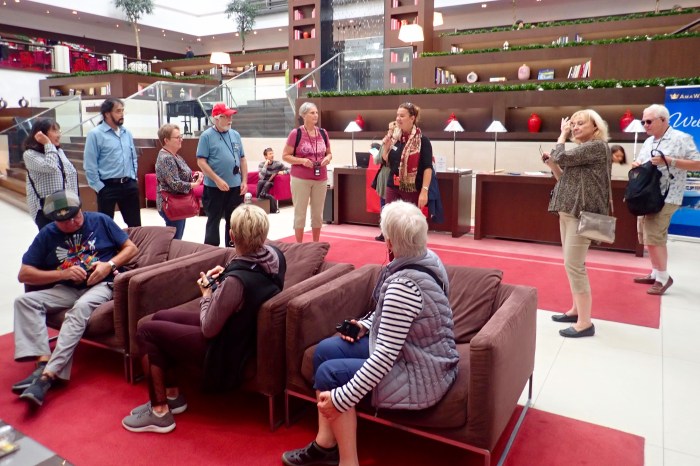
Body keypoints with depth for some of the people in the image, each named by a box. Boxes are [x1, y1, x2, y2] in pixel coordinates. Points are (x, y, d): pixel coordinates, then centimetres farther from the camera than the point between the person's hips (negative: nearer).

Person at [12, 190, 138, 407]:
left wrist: (109, 265, -13)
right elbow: (24, 274, 3)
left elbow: (131, 248, 6)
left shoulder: (100, 221, 2)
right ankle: (43, 362, -31)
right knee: (25, 301, -19)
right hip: (67, 289, 4)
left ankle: (47, 375, -38)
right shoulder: (47, 235, 6)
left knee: (81, 308, -35)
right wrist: (63, 274, -11)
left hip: (101, 285, -4)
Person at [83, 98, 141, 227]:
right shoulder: (95, 134, -8)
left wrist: (133, 178, 9)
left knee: (135, 224, 13)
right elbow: (90, 165, -10)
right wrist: (99, 187, -12)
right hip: (108, 186, -5)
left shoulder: (127, 133, 9)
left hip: (129, 185, 5)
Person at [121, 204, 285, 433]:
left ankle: (159, 412, 14)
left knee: (146, 332, 4)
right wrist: (224, 277, 1)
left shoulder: (236, 280, -35)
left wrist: (207, 292, -7)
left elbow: (208, 329, -22)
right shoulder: (275, 255, -11)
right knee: (160, 317, 17)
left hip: (225, 349, -8)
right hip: (244, 331, 9)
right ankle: (172, 395, 27)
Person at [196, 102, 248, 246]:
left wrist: (244, 181, 4)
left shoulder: (235, 135, 9)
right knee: (214, 221, 4)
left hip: (235, 186, 5)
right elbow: (201, 161, -11)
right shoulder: (207, 136, -6)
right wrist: (217, 180, -17)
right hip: (214, 187, -5)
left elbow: (242, 159, 12)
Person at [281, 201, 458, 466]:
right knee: (326, 349, 5)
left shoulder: (403, 285, -31)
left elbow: (385, 357, -30)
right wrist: (365, 325, 3)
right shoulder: (427, 258, -3)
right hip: (422, 356, 9)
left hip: (423, 377, -9)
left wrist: (341, 398, -23)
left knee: (330, 373, -7)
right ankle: (325, 445, 15)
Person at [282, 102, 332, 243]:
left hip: (321, 179, 4)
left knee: (318, 213, 11)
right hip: (300, 179, -4)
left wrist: (328, 158, -5)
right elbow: (285, 156, -6)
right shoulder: (296, 133, -7)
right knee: (300, 213, 3)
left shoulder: (323, 133, 6)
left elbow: (329, 153, 17)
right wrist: (301, 161, -20)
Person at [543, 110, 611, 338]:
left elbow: (560, 156, -17)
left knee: (573, 265, -12)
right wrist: (551, 164, 4)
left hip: (582, 213, -10)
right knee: (573, 264, 15)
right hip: (568, 212, 10)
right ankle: (577, 309, 26)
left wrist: (562, 134, 0)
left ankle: (585, 323, -6)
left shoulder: (597, 146, -11)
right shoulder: (582, 149, 17)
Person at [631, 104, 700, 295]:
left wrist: (669, 161, -20)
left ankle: (663, 277, 3)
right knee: (649, 236, 11)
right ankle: (656, 273, 23)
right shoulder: (648, 142, 15)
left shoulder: (682, 138, -7)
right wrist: (636, 164, -1)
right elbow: (641, 162, 23)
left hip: (666, 198, -8)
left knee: (653, 237, -11)